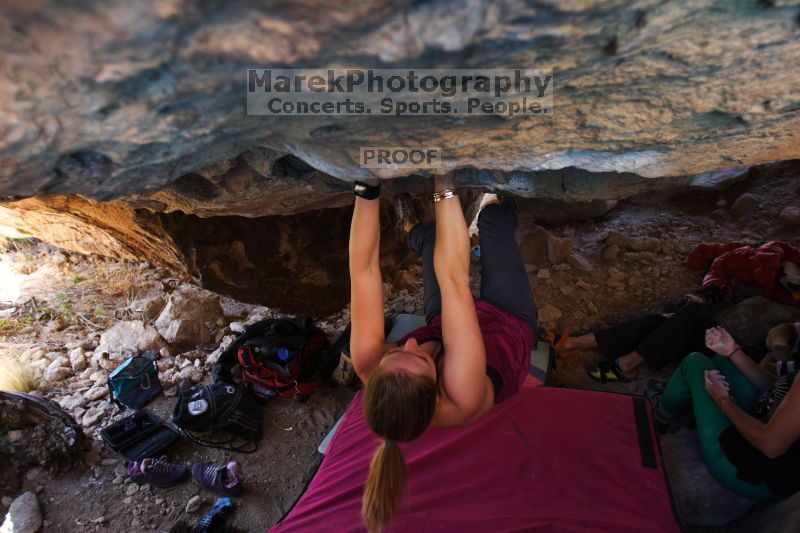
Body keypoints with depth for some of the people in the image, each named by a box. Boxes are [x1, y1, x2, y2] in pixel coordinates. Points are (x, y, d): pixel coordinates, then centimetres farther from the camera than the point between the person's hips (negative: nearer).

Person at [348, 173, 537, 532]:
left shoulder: (370, 367, -40)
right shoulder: (463, 398, -48)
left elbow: (363, 268, -39)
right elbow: (453, 278, -52)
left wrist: (367, 189, -43)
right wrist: (445, 188, -50)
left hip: (442, 320, 3)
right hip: (511, 322, -2)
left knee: (431, 234, 20)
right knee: (494, 219, 8)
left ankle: (413, 231, 59)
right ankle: (491, 206, 48)